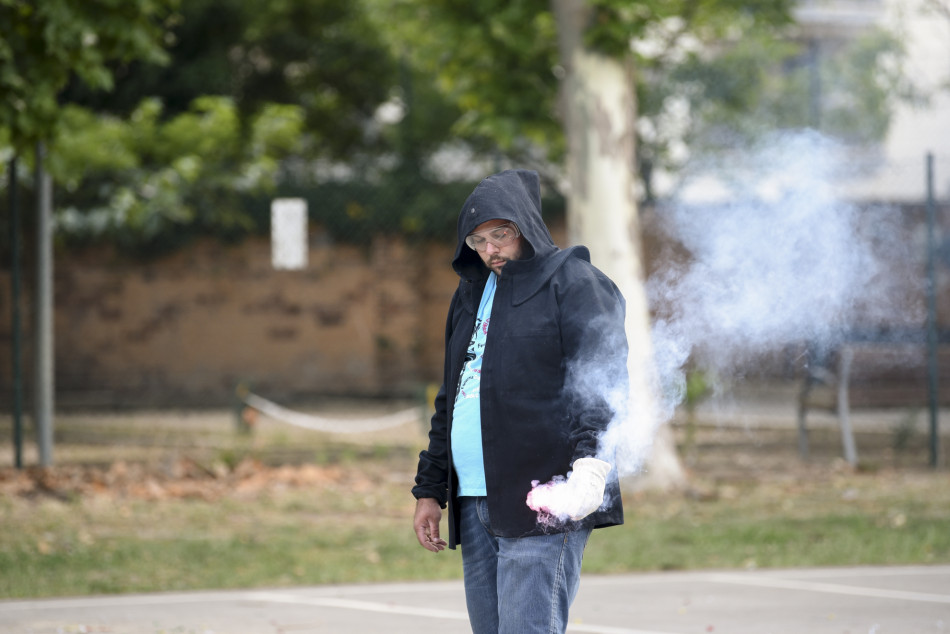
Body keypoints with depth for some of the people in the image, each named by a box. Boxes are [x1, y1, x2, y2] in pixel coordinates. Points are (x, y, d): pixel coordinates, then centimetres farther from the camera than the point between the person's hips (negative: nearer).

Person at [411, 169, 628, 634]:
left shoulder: (571, 282, -2)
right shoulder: (471, 294, 22)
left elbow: (603, 377, -12)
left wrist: (592, 458, -27)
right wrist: (430, 490, 24)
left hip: (543, 503, -8)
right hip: (474, 505, 8)